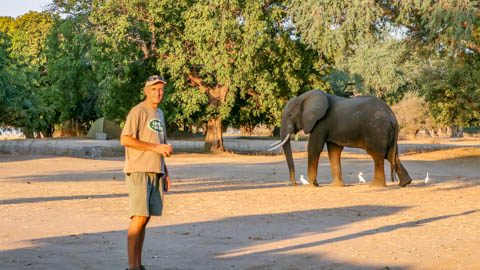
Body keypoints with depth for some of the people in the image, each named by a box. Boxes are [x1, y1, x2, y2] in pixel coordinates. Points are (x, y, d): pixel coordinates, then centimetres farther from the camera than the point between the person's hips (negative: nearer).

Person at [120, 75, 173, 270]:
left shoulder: (159, 114, 19)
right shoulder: (138, 111, -8)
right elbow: (125, 139, -18)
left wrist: (165, 173, 19)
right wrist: (156, 147, -17)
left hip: (155, 173, 8)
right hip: (139, 172, -8)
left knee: (145, 218, 8)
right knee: (139, 218, -12)